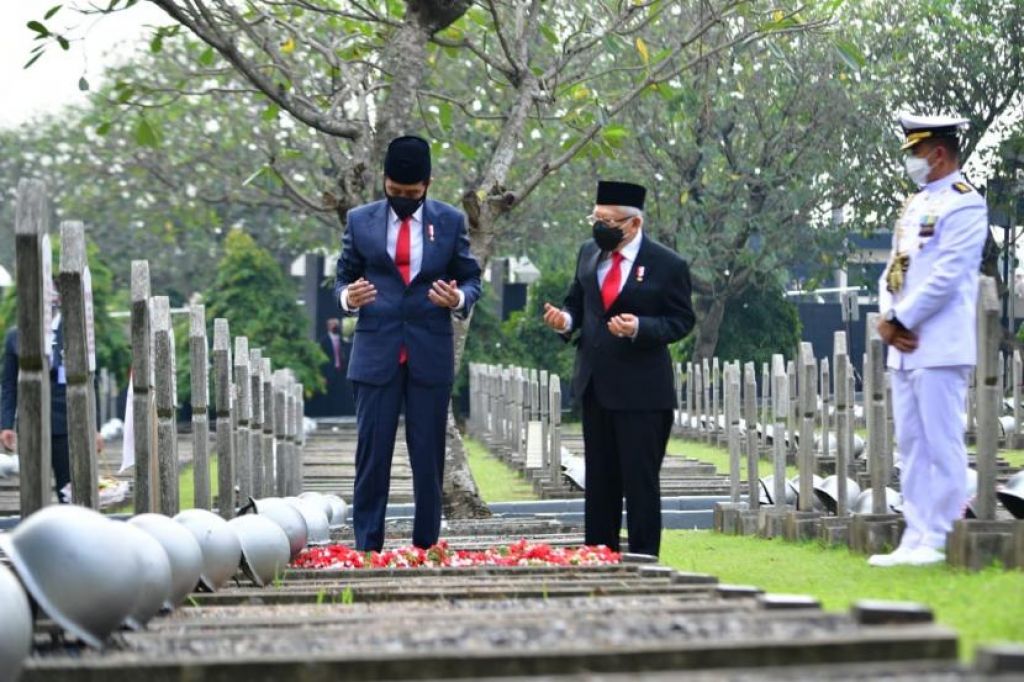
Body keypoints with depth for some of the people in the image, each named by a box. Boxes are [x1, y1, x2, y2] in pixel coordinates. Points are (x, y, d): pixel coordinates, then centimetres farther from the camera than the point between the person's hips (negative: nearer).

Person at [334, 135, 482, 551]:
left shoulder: (450, 222, 5)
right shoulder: (360, 221, 5)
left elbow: (471, 279, 10)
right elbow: (343, 278, 11)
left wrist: (459, 299, -13)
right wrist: (348, 297, -12)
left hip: (430, 355, 0)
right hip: (375, 352, 0)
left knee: (429, 458, 4)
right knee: (372, 455, -2)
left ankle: (426, 546, 11)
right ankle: (367, 548, 2)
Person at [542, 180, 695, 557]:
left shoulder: (667, 265, -9)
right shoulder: (589, 253, 9)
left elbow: (681, 321, -7)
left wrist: (640, 328, -22)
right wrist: (565, 319, -4)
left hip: (641, 391, -6)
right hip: (595, 385, 6)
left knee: (640, 480, -3)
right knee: (599, 479, 12)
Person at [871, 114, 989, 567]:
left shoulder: (964, 206, -8)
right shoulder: (915, 206, 19)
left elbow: (946, 276, -16)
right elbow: (894, 270, 19)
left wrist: (900, 321, -12)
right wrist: (887, 317, 0)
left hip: (941, 349, -9)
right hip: (905, 349, 9)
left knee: (942, 446, -7)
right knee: (912, 448, 9)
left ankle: (937, 542, -5)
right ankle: (915, 539, 13)